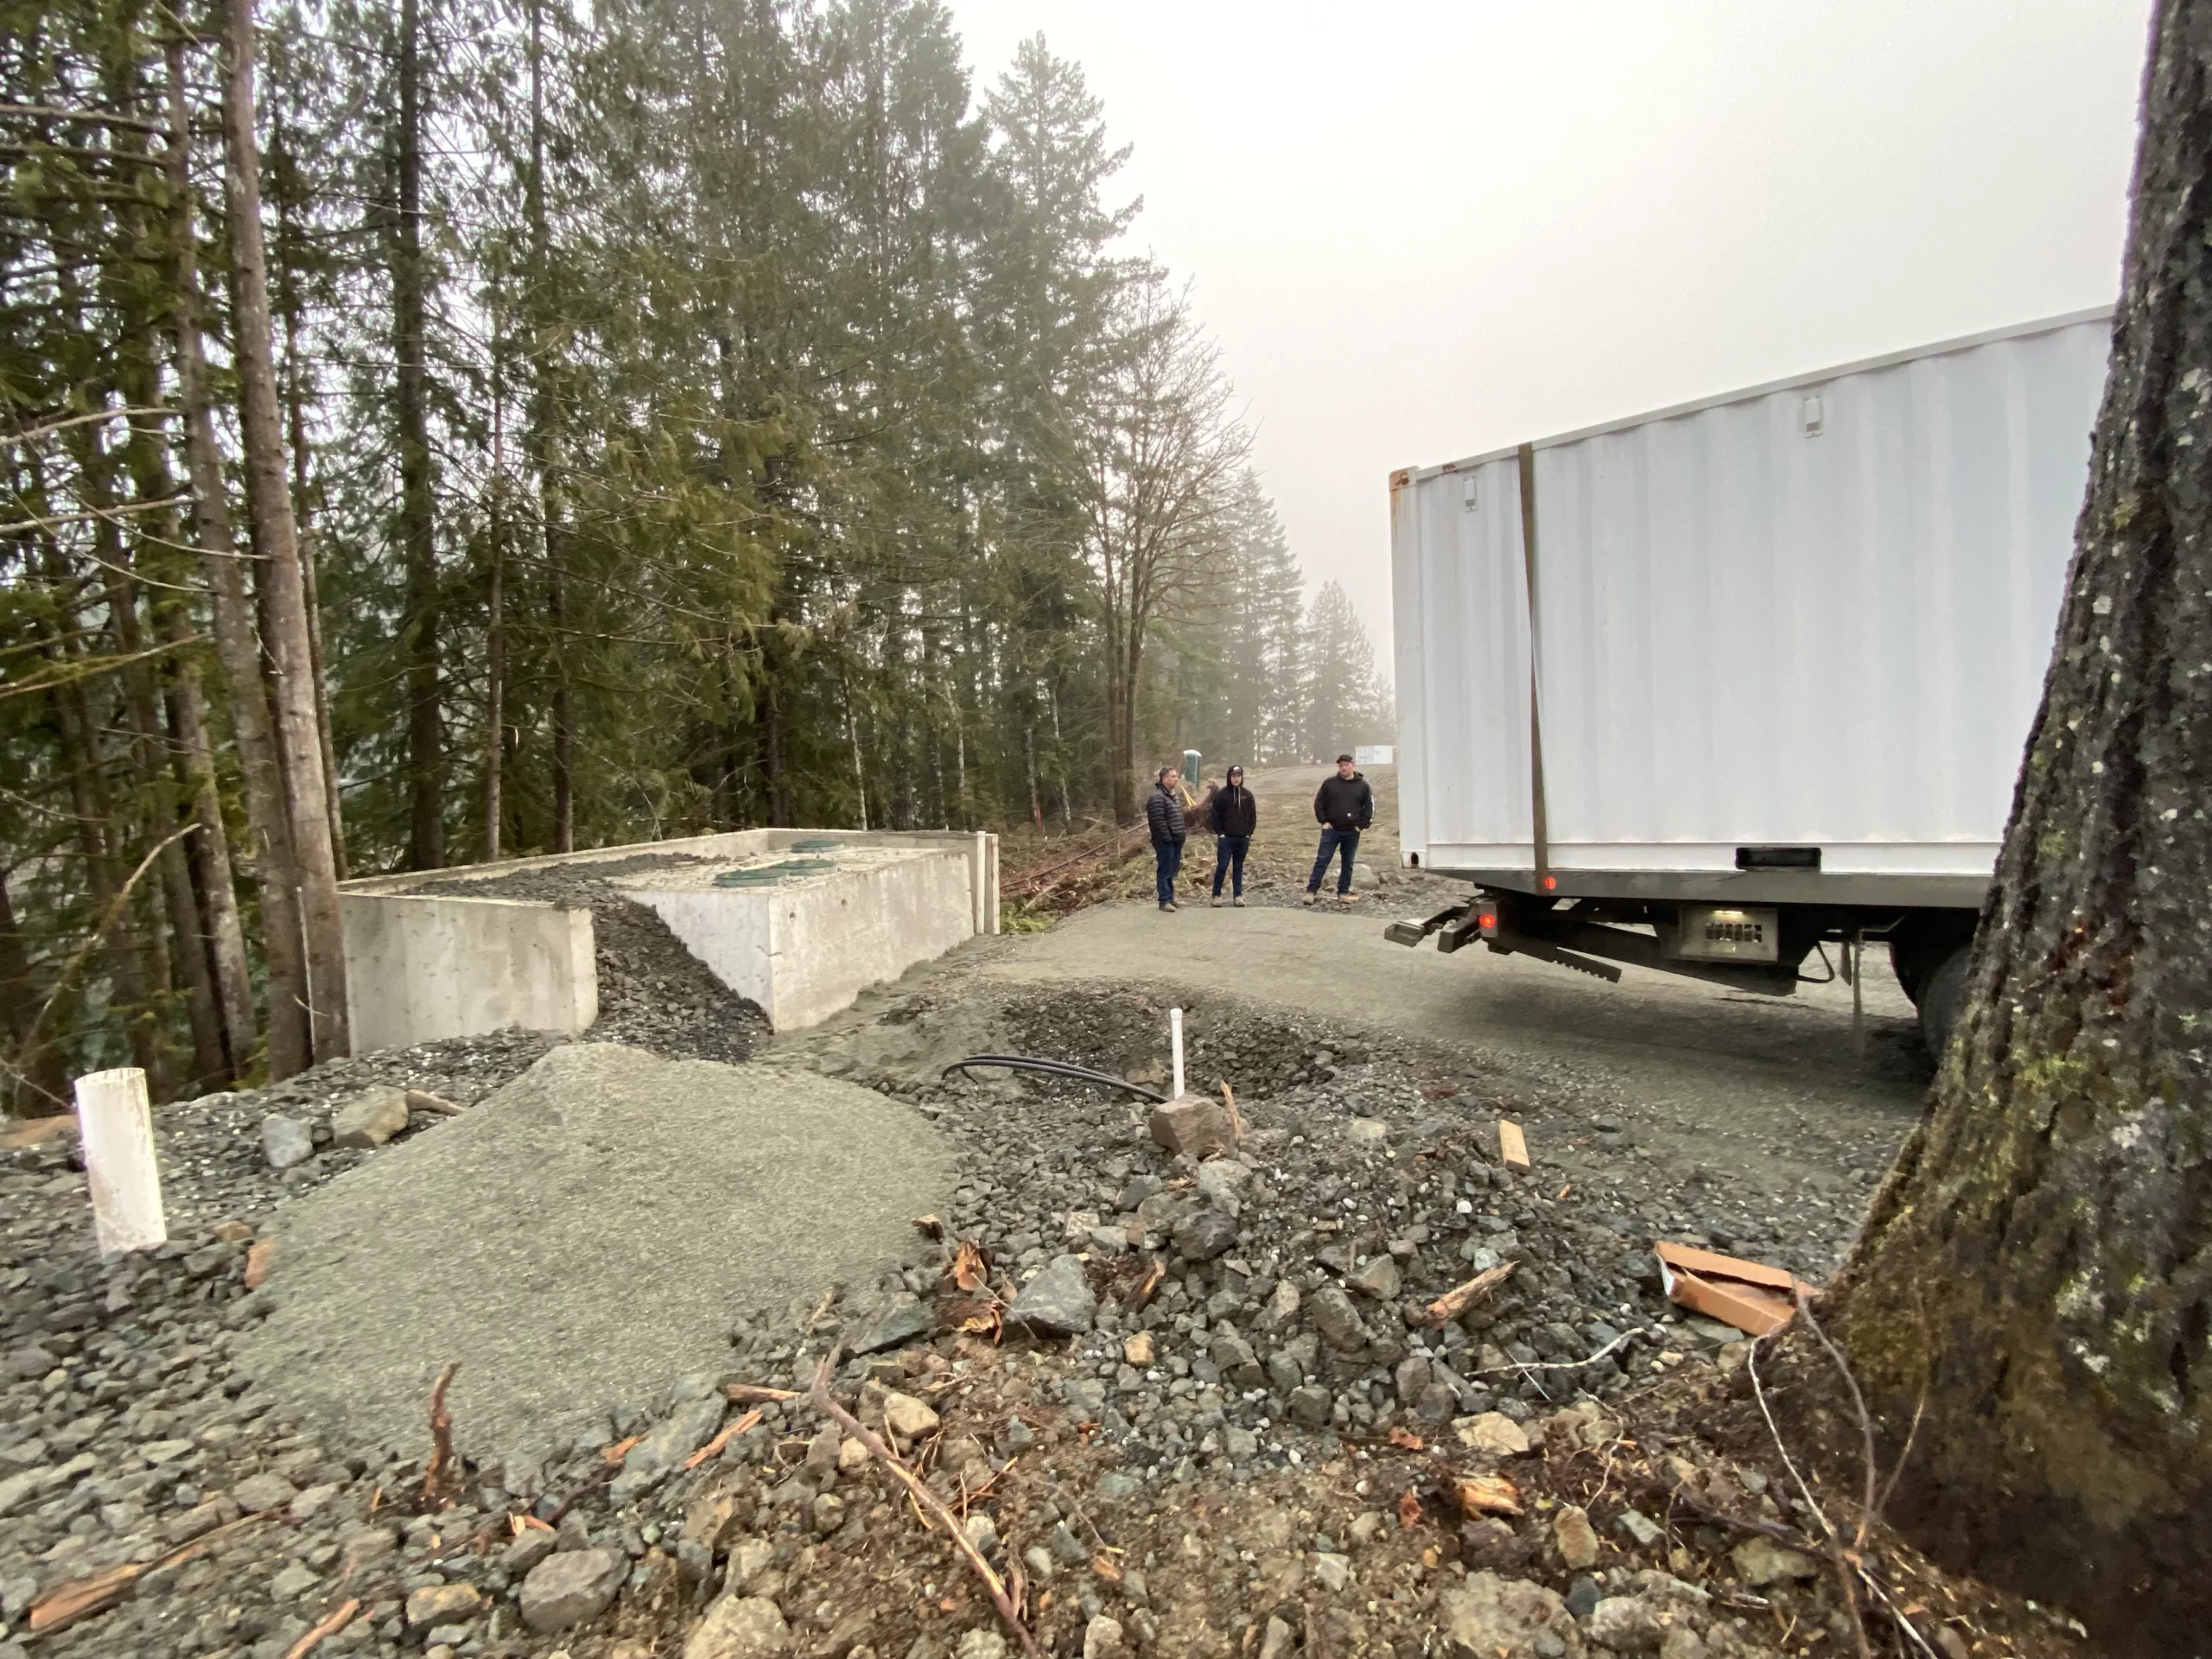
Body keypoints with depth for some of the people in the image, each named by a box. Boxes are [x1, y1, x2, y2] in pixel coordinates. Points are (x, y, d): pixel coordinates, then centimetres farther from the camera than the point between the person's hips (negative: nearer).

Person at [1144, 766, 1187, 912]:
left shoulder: (1172, 795, 17)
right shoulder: (1157, 797, -16)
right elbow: (1158, 822, -21)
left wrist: (1182, 833, 15)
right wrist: (1167, 837, -20)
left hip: (1175, 840, 10)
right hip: (1165, 841, -10)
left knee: (1173, 870, 15)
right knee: (1165, 871, -4)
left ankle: (1170, 897, 25)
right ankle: (1165, 901, 2)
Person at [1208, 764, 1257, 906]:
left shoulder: (1247, 795, 6)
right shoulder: (1221, 794, -4)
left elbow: (1253, 816, 10)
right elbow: (1214, 815, -3)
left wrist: (1249, 833, 2)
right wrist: (1219, 833, -7)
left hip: (1242, 839, 3)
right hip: (1226, 838, -3)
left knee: (1238, 868, 9)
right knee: (1222, 866, -5)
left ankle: (1238, 895, 13)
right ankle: (1216, 895, 4)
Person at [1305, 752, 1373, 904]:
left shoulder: (1362, 785, 2)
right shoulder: (1329, 783, 1)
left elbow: (1369, 807, 5)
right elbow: (1318, 803, 5)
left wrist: (1362, 825, -3)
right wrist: (1323, 821, -3)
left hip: (1352, 832, 1)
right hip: (1331, 830, -1)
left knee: (1348, 864, 8)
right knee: (1322, 860, -4)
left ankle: (1343, 893, 16)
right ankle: (1312, 891, -2)